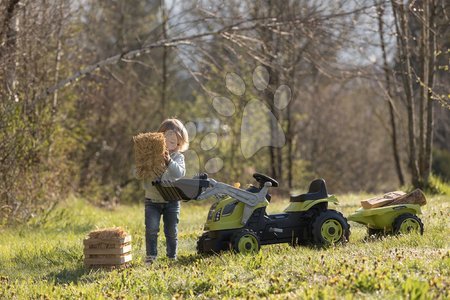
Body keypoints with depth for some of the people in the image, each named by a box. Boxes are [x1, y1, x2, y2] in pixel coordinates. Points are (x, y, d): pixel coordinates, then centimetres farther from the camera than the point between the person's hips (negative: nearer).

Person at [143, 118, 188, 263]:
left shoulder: (178, 157, -1)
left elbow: (180, 173, -19)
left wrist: (169, 162, -33)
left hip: (171, 201, 0)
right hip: (152, 200, 0)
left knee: (171, 231, 7)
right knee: (151, 228, -10)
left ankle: (172, 256, 20)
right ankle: (151, 255, -1)